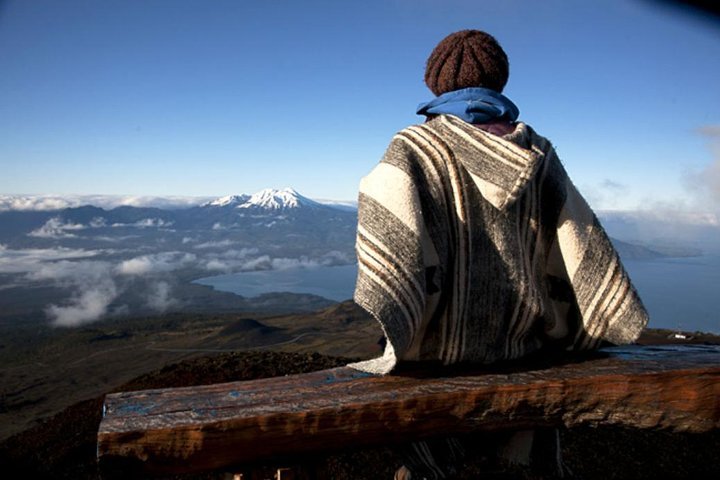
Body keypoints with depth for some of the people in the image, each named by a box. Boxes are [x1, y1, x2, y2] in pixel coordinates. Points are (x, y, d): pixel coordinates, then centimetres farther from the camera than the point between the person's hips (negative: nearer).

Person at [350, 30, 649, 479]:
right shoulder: (536, 155, 2)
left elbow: (390, 241, -23)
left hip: (442, 349, -3)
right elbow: (581, 246, 3)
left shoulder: (414, 148, -9)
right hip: (520, 349, 4)